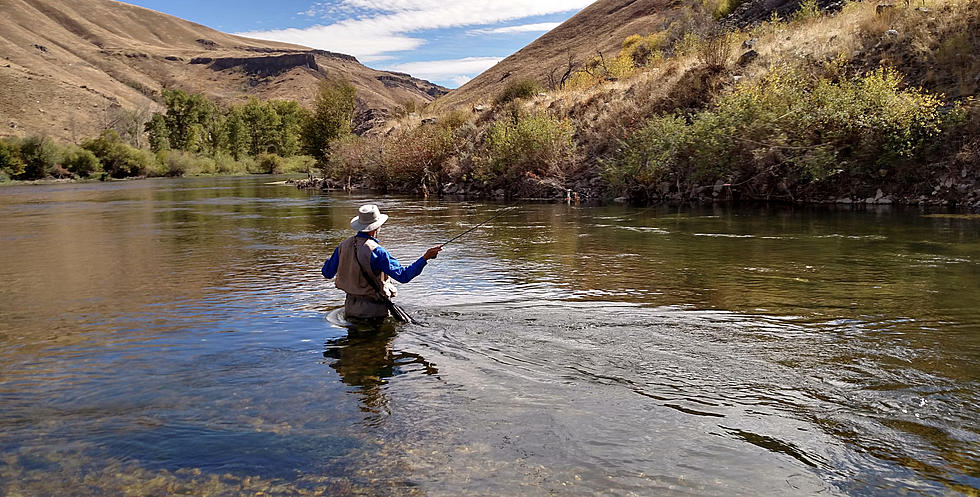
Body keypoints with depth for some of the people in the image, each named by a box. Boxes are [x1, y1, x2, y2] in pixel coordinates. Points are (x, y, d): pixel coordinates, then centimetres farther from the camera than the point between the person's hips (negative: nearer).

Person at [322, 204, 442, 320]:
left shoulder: (344, 245, 1)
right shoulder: (376, 251, -20)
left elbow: (327, 273, 11)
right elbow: (403, 276, -22)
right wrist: (425, 258, -20)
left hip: (350, 309, 7)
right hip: (373, 310, -7)